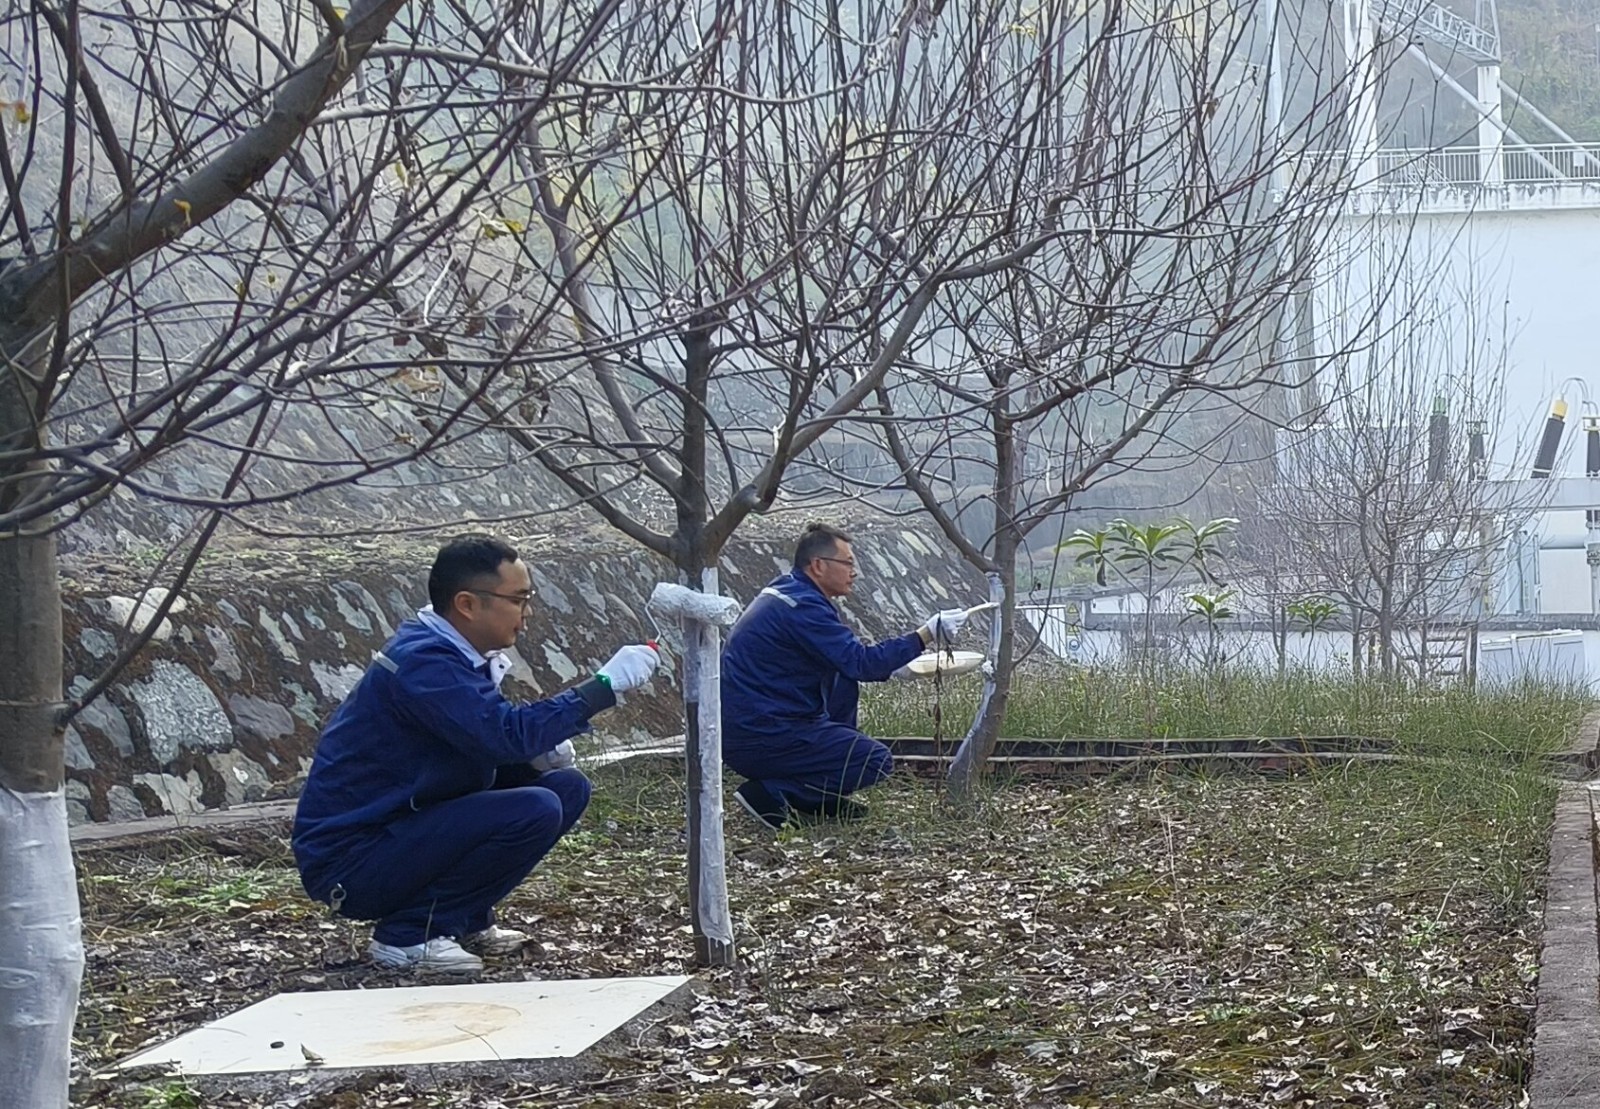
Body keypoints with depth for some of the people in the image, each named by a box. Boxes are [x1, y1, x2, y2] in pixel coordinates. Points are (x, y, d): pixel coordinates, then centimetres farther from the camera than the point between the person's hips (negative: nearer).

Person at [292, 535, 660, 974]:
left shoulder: (456, 655, 7)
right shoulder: (422, 662, -23)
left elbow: (492, 738, 16)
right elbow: (508, 731, -32)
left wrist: (538, 751, -7)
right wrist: (606, 684, -25)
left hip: (405, 826, 10)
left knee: (567, 787, 4)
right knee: (534, 811, -25)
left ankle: (467, 921, 8)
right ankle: (409, 933, -12)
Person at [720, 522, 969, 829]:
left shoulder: (786, 591, 14)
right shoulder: (801, 606, -17)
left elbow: (847, 660, 23)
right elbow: (861, 662, -20)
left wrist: (890, 667, 10)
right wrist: (926, 635, -15)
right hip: (759, 739, -10)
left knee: (843, 683, 24)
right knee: (876, 761, -9)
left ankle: (825, 801, 20)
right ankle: (771, 794, -10)